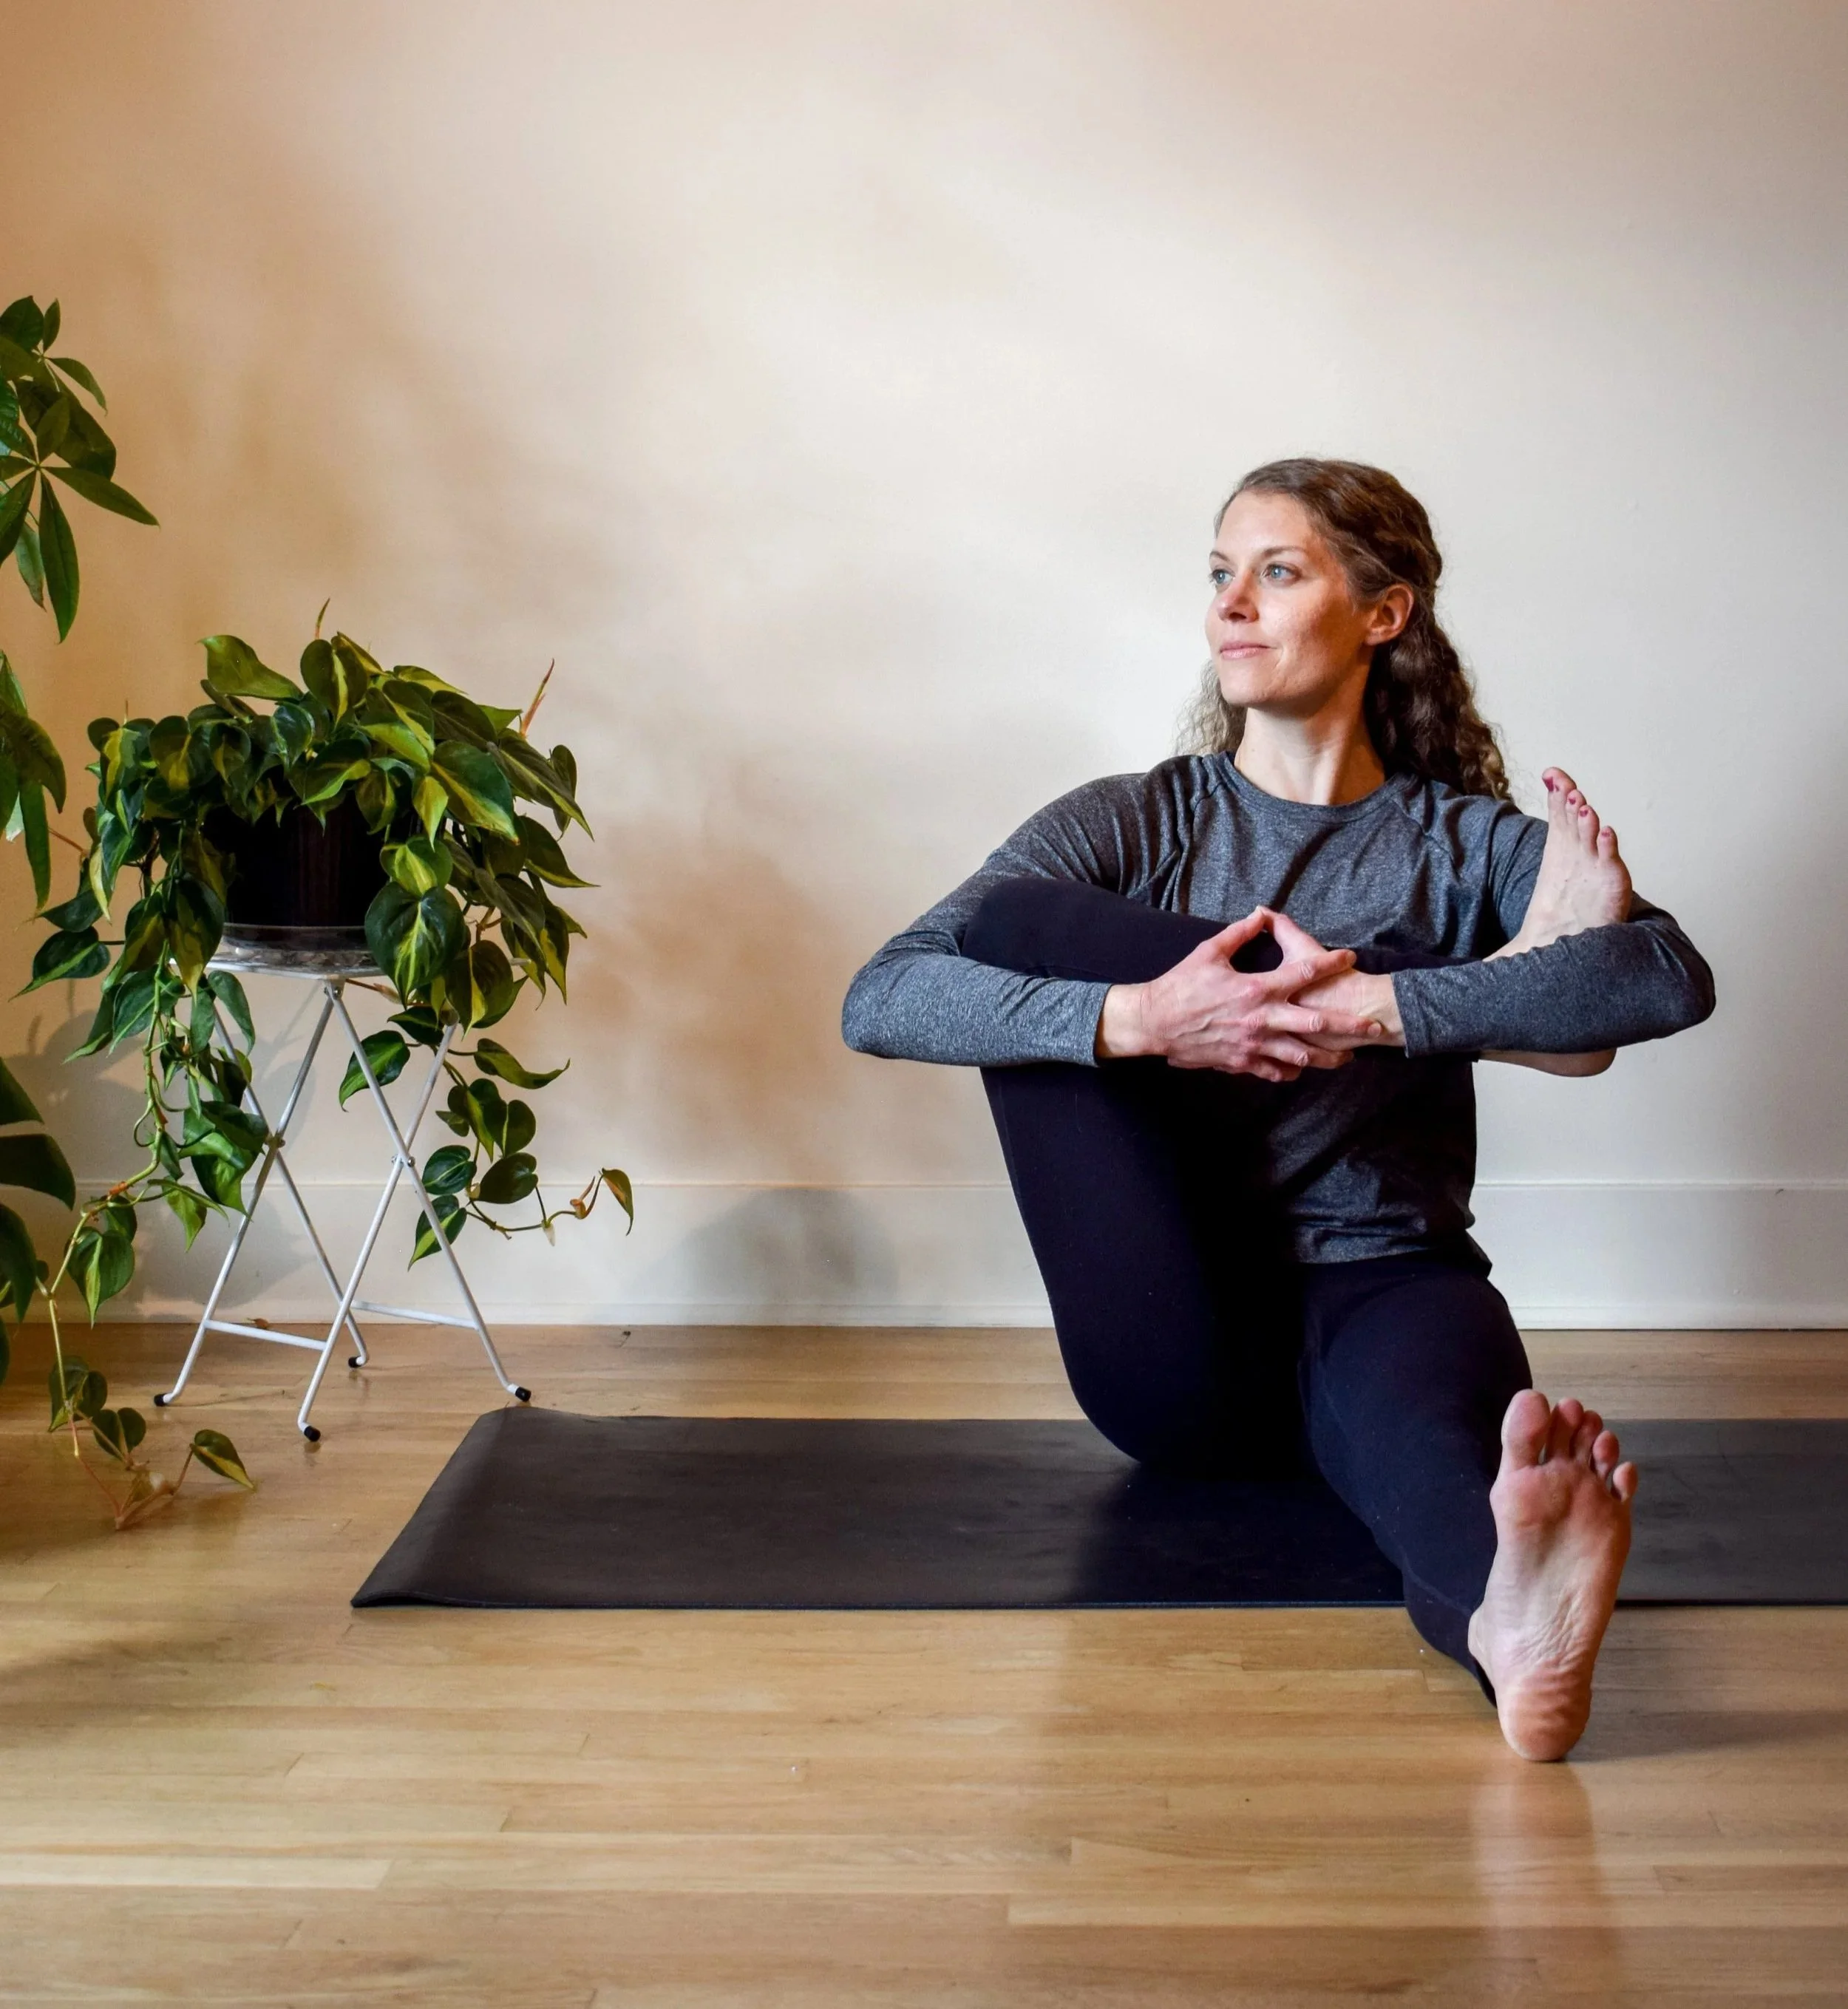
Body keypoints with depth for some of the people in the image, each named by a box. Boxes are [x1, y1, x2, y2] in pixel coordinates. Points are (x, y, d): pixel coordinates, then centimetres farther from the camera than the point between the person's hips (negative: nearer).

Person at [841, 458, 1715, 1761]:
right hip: (1180, 1356, 1)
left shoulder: (1471, 844, 7)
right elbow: (882, 1001, -8)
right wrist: (1139, 1019, -26)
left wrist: (1375, 1007, -28)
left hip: (1380, 1285, -1)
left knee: (1423, 1399, -40)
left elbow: (1675, 976, -16)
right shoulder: (1134, 823, 7)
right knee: (1013, 925, -14)